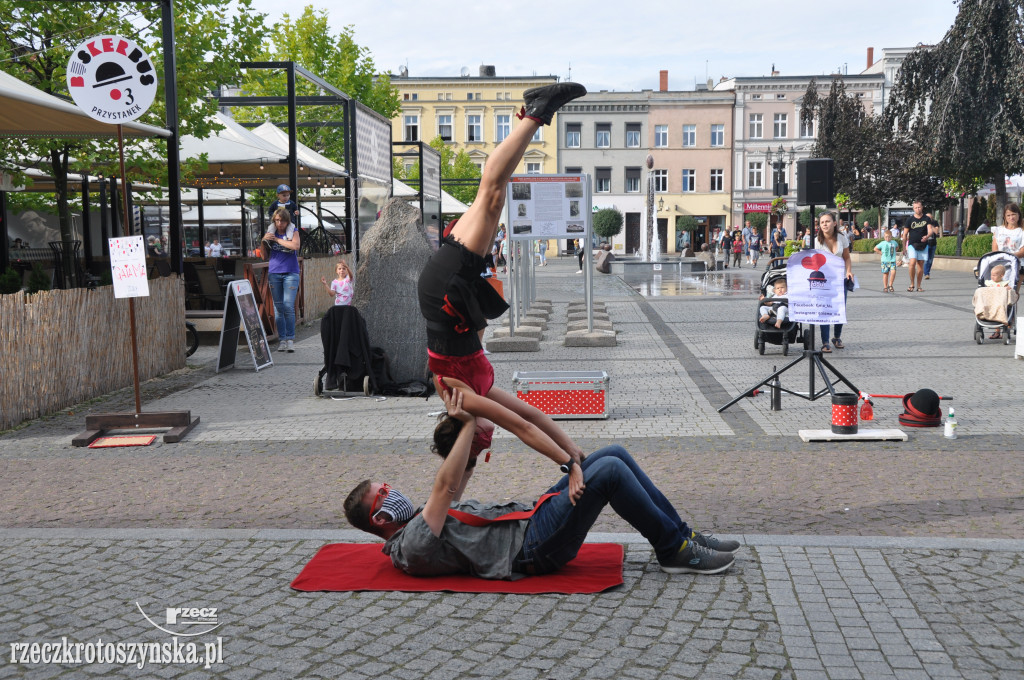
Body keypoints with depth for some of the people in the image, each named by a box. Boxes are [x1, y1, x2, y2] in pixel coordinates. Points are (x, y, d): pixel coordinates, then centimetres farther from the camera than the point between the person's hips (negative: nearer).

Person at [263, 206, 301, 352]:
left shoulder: (293, 231, 2)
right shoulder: (270, 232, 10)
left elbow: (296, 245, -18)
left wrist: (277, 239, -12)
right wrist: (264, 241, -7)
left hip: (290, 273, -3)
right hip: (274, 273, 3)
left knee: (288, 306, -11)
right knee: (278, 308, 3)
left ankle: (290, 340, -7)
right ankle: (282, 340, 7)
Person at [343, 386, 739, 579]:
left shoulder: (417, 522, 18)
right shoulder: (410, 550, -13)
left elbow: (455, 486, 29)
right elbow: (445, 487, -22)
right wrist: (467, 425, -17)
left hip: (530, 518, 10)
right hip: (534, 548, -10)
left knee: (615, 455, 1)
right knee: (609, 470, -22)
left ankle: (681, 533, 8)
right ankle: (676, 551, -7)